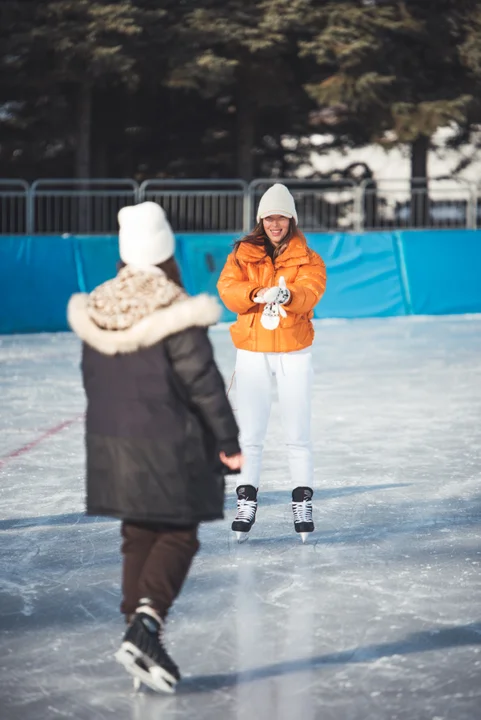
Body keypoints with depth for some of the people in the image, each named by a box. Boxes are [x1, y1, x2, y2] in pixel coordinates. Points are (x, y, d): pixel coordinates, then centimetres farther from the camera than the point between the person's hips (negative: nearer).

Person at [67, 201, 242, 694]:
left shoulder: (96, 312, 3)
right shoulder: (176, 315, -15)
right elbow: (203, 383, -13)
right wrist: (228, 441, -4)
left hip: (112, 448, 6)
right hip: (168, 449, -6)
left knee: (137, 538, 15)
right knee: (177, 537, 4)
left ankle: (140, 641, 14)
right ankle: (146, 622, -15)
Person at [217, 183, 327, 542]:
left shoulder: (308, 258, 1)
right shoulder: (243, 254, 5)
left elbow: (310, 292, -17)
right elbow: (228, 289, -11)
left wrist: (287, 295, -40)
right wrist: (257, 294, -31)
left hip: (294, 353, -1)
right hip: (252, 351, 1)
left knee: (298, 433, 1)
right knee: (250, 433, 3)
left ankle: (303, 503, 9)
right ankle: (247, 503, 12)